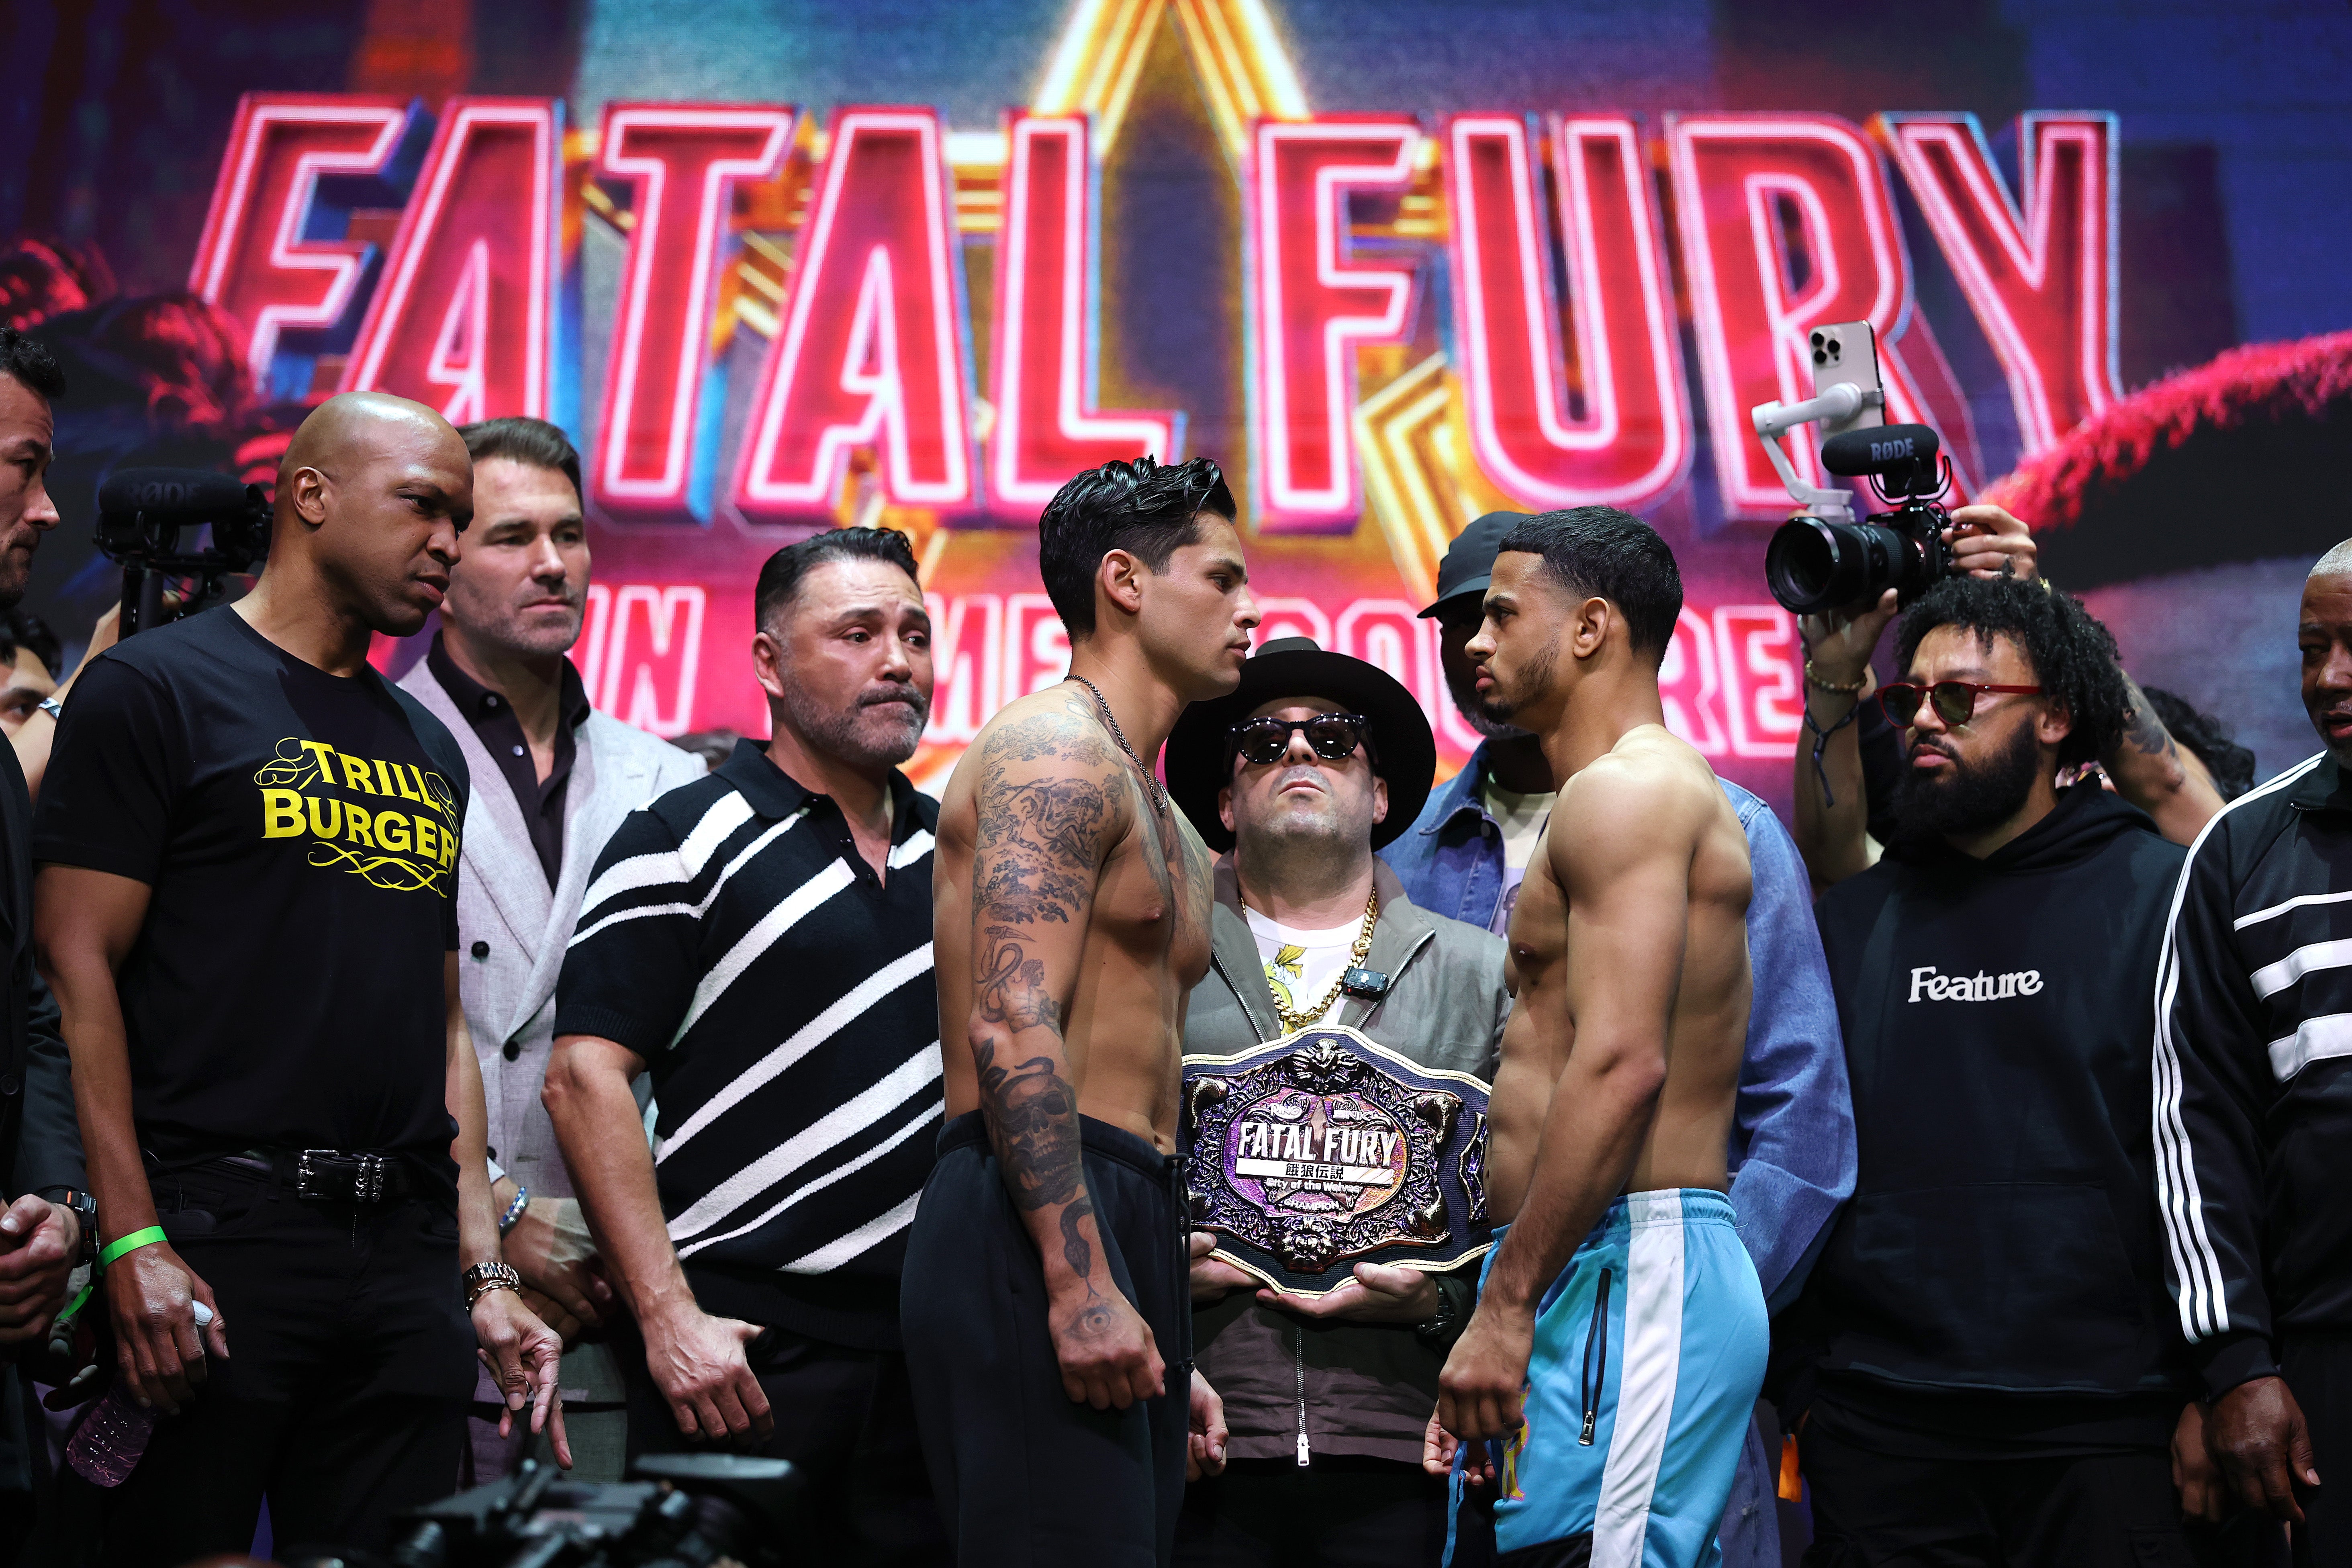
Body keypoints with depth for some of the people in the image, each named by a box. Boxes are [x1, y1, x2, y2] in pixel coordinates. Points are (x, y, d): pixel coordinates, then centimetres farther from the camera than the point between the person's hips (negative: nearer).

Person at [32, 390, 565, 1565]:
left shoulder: (429, 748, 19)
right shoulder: (158, 688, -2)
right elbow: (77, 966, -9)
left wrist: (482, 1271, 12)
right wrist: (130, 1242, -17)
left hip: (408, 1256, 6)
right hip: (215, 1245, -6)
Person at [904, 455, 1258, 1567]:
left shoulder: (1159, 817, 25)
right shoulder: (1055, 749, -6)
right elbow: (1013, 1030, -17)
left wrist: (1165, 1351, 25)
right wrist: (1082, 1283, -23)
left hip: (1118, 1227, 10)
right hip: (1036, 1230, -10)